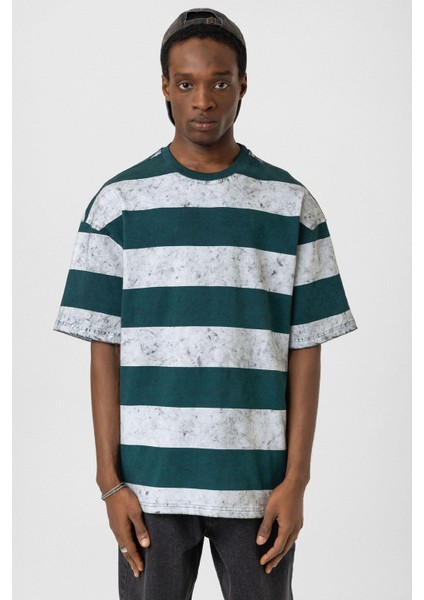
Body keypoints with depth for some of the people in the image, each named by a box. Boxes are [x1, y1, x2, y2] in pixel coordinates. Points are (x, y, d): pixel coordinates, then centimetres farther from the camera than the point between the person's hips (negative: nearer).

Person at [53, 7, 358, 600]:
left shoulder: (292, 205, 4)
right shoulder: (119, 201, 3)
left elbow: (305, 349, 4)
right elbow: (104, 347, 3)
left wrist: (296, 480, -3)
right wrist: (110, 480, -3)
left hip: (259, 484, 0)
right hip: (151, 484, 0)